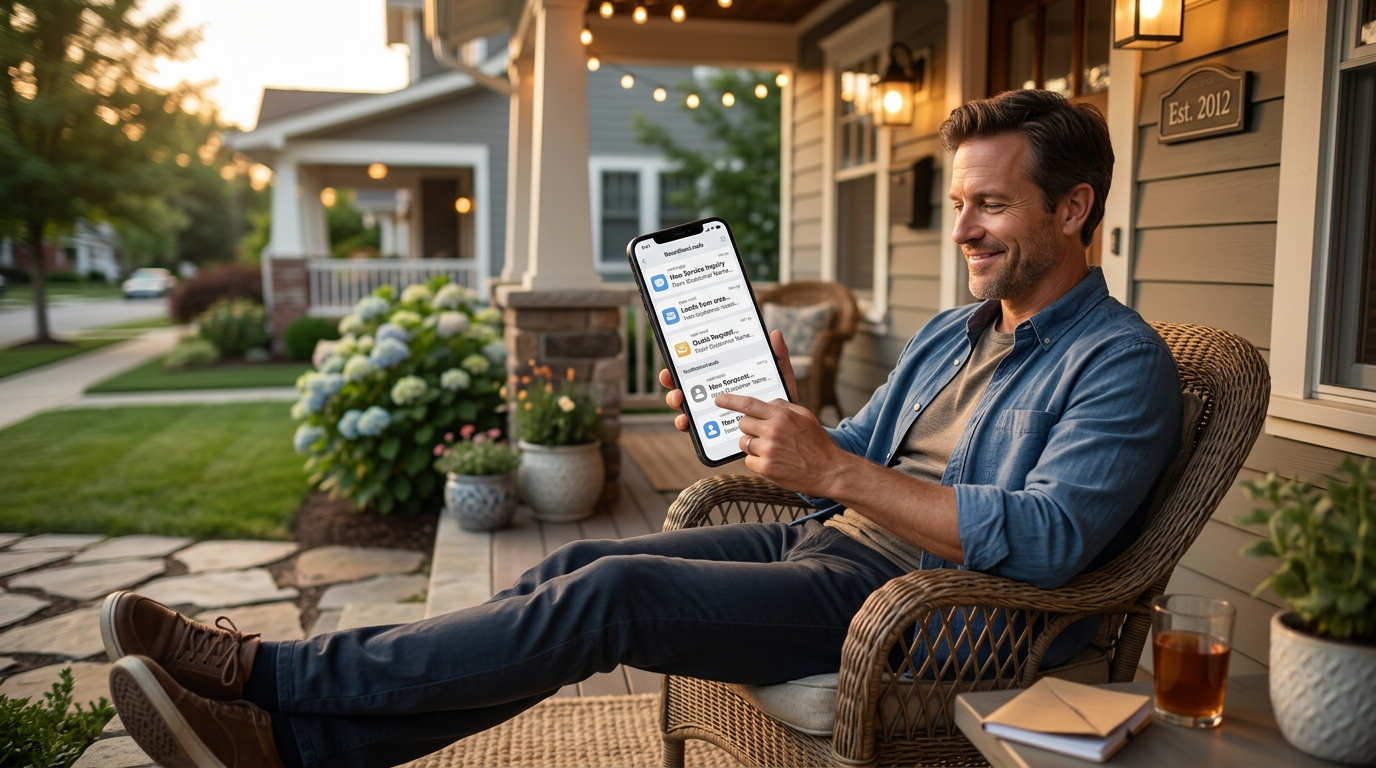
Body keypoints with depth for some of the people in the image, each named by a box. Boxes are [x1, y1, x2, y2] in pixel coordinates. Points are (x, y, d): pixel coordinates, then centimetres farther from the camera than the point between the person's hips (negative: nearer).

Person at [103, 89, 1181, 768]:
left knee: (616, 592, -22)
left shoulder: (1123, 363, -7)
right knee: (583, 563, -10)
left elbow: (1047, 540, -22)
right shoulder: (952, 334, 18)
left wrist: (833, 472, -27)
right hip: (829, 548, 8)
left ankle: (275, 672, -11)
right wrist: (776, 407, -4)